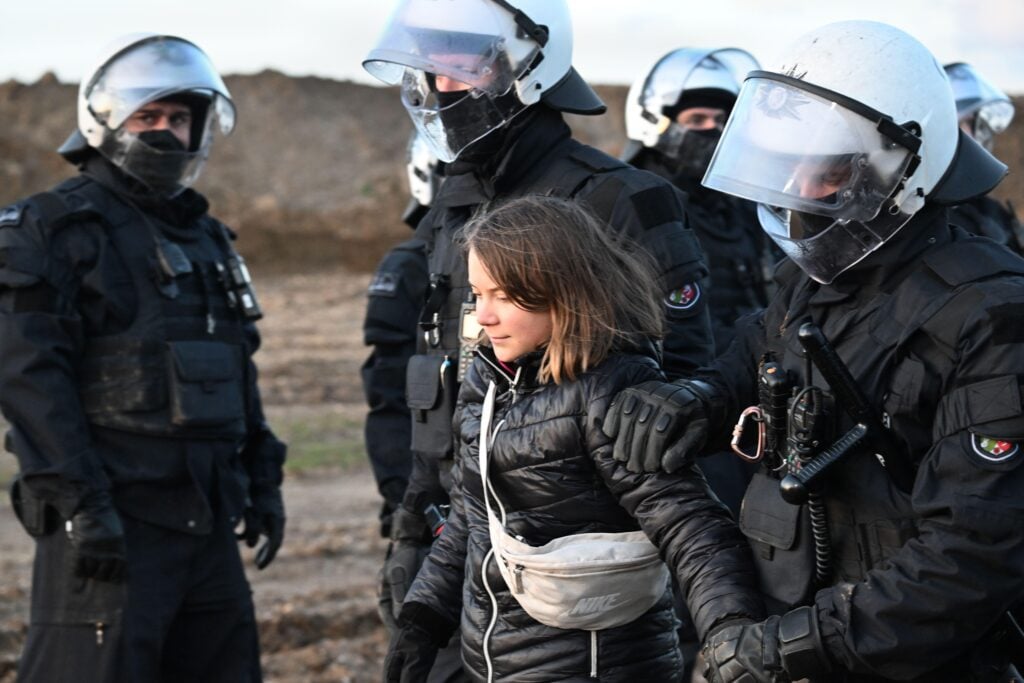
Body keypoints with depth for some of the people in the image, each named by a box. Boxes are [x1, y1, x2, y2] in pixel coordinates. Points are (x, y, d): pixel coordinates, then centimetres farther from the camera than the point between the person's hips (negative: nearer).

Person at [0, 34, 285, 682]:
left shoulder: (206, 238, 19)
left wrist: (262, 481, 19)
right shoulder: (58, 228, -5)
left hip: (206, 518, 8)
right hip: (109, 520, -8)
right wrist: (80, 505, -19)